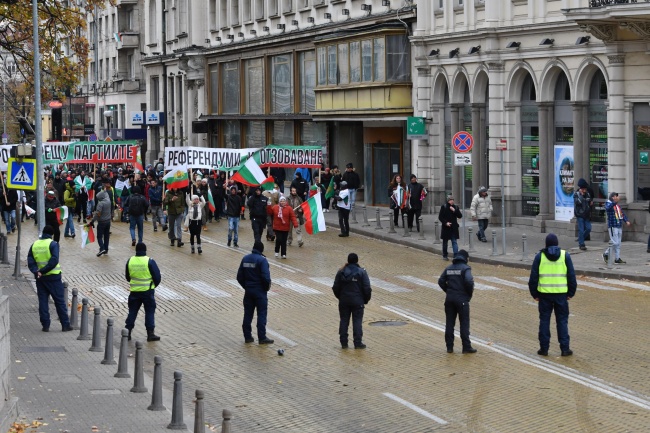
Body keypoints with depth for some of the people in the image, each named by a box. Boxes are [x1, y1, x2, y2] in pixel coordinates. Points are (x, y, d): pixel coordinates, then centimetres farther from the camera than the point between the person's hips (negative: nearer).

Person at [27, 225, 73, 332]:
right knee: (59, 301, 3)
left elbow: (30, 261, -2)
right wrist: (43, 271, -16)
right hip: (53, 277, -4)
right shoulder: (53, 244, -9)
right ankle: (65, 325, 6)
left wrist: (36, 271, -13)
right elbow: (54, 260, -20)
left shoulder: (34, 245, 6)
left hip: (40, 278, 4)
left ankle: (45, 325, 8)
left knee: (43, 301, 10)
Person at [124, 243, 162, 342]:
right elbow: (157, 277, -9)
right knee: (150, 311, 6)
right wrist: (154, 285, 11)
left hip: (134, 291, 3)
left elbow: (127, 277, 11)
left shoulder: (130, 261, -1)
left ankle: (128, 332, 13)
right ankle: (150, 334, 5)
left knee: (132, 311, 13)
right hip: (147, 291, -3)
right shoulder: (150, 262, -13)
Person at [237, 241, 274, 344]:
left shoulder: (245, 258, 4)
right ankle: (262, 338, 1)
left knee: (248, 314, 11)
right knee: (262, 314, 1)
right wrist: (267, 287, -3)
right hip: (260, 291, -5)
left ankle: (247, 336, 15)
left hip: (248, 290, 5)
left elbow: (239, 276, 6)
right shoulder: (262, 260, -15)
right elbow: (266, 277, -21)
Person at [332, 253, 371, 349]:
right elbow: (367, 288, -8)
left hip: (344, 301, 2)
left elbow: (335, 288, 4)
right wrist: (366, 299, 6)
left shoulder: (341, 272, 0)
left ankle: (344, 342, 10)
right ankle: (358, 343, 0)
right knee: (357, 321, 2)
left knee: (344, 321, 9)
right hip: (358, 301, -2)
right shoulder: (362, 272, -6)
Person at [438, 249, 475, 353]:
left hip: (449, 299, 5)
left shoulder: (448, 268, 9)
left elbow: (441, 281, 7)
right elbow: (469, 281, -23)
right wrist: (470, 293, -7)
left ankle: (449, 347, 12)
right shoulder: (465, 268, -10)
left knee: (449, 323, 10)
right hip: (462, 300, -5)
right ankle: (466, 347, 2)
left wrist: (448, 291, 13)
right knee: (464, 323, 1)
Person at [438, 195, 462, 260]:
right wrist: (445, 223, -16)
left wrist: (454, 211, -13)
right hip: (446, 228, -1)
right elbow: (440, 217, -3)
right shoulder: (443, 207, -3)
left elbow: (460, 216, 0)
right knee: (445, 242, 9)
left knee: (454, 242, -5)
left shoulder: (455, 207, 5)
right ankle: (444, 256, 21)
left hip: (454, 228, 1)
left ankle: (456, 256, -10)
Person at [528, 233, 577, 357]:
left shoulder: (540, 256, 0)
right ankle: (565, 348, 4)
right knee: (562, 321, 6)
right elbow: (571, 276, 1)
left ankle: (544, 348, 9)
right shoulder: (565, 255, 0)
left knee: (544, 320, 8)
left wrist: (534, 294, 9)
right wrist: (571, 293, 10)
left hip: (544, 294, 0)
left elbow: (533, 277, 0)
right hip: (561, 293, 0)